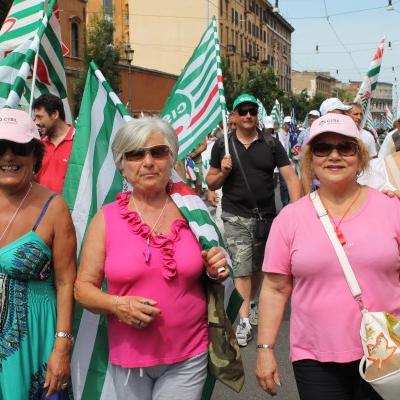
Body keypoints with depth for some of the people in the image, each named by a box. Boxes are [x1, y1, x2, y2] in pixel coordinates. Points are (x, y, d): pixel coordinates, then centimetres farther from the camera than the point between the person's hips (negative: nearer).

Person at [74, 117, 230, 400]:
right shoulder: (107, 218, -4)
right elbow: (83, 287, 0)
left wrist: (217, 271, -9)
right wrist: (117, 305, -18)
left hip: (188, 356, 0)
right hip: (127, 356, 1)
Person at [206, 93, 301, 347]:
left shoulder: (271, 144, 2)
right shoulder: (223, 145, 2)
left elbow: (290, 176, -5)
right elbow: (211, 183, 7)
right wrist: (223, 172, -15)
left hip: (266, 216, 2)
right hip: (236, 218, -2)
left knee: (257, 266, 16)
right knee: (242, 267, -7)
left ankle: (252, 304, 38)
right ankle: (244, 319, -2)